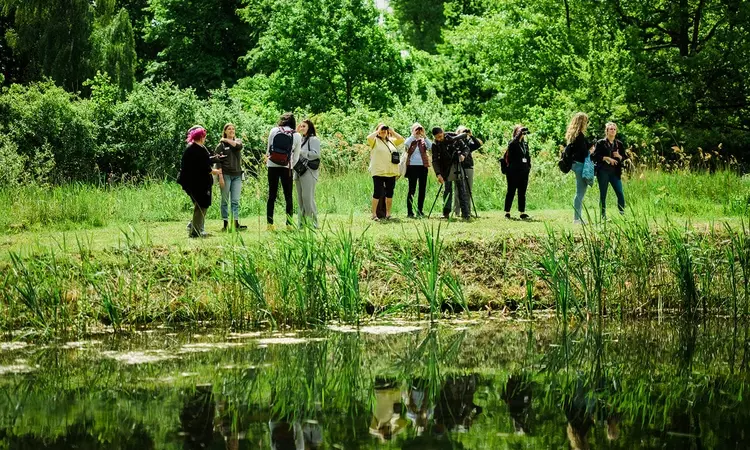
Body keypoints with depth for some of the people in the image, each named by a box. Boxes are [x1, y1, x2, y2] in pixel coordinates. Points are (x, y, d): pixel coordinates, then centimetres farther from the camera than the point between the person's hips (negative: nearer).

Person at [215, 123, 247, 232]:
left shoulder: (237, 141, 14)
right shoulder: (221, 145, 1)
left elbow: (239, 146, -12)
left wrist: (227, 140, -4)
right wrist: (220, 177, -12)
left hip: (237, 175, 3)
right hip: (226, 174, -3)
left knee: (236, 201, 1)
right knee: (225, 200, 0)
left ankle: (236, 224, -1)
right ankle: (225, 224, 1)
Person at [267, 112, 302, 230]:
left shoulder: (274, 131, 0)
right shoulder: (297, 136, 0)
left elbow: (268, 148, 6)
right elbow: (296, 157, 4)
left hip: (272, 166, 1)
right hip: (286, 167, -1)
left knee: (272, 195, 7)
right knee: (288, 197, 5)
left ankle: (269, 224, 5)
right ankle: (289, 224, 1)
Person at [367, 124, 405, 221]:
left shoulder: (391, 141, 18)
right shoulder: (375, 141, 2)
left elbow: (402, 140, 10)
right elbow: (369, 138, -18)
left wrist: (392, 132, 4)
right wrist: (377, 131, -8)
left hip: (391, 172, 5)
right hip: (378, 172, -5)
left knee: (389, 193, 8)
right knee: (377, 193, -8)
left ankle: (388, 214, 17)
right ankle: (374, 214, -5)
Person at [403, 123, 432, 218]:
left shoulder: (423, 141, 11)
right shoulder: (410, 140, 5)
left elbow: (431, 147, -7)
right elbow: (406, 144, -18)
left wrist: (424, 137, -10)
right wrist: (413, 135, -13)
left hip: (423, 166, 4)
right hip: (412, 166, -3)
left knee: (422, 190, 5)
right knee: (412, 190, -6)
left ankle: (420, 211, 13)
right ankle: (409, 212, -4)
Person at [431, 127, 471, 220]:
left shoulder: (453, 137, -7)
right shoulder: (435, 145, -6)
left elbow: (465, 148, 2)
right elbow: (435, 161, -9)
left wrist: (463, 155, -20)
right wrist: (438, 174, -21)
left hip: (457, 166, -1)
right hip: (446, 170, 1)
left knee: (461, 189, -5)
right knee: (447, 190, 1)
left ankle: (465, 213, -8)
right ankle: (446, 213, 7)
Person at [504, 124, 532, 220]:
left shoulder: (525, 144, 15)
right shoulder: (512, 143, -4)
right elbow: (514, 141, -29)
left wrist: (529, 166, 9)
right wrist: (521, 132, -32)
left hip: (524, 172, 6)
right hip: (513, 172, -6)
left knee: (522, 193, 7)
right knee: (511, 192, -1)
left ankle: (522, 212, 10)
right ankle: (507, 212, 4)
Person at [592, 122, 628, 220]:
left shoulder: (619, 144, 12)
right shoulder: (601, 143, 2)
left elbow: (625, 158, 13)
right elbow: (595, 156, -5)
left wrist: (619, 156, -8)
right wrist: (606, 158, -15)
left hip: (615, 172, 3)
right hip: (603, 172, -3)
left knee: (620, 193, -7)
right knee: (603, 194, 1)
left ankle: (622, 214, -1)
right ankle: (603, 216, 7)